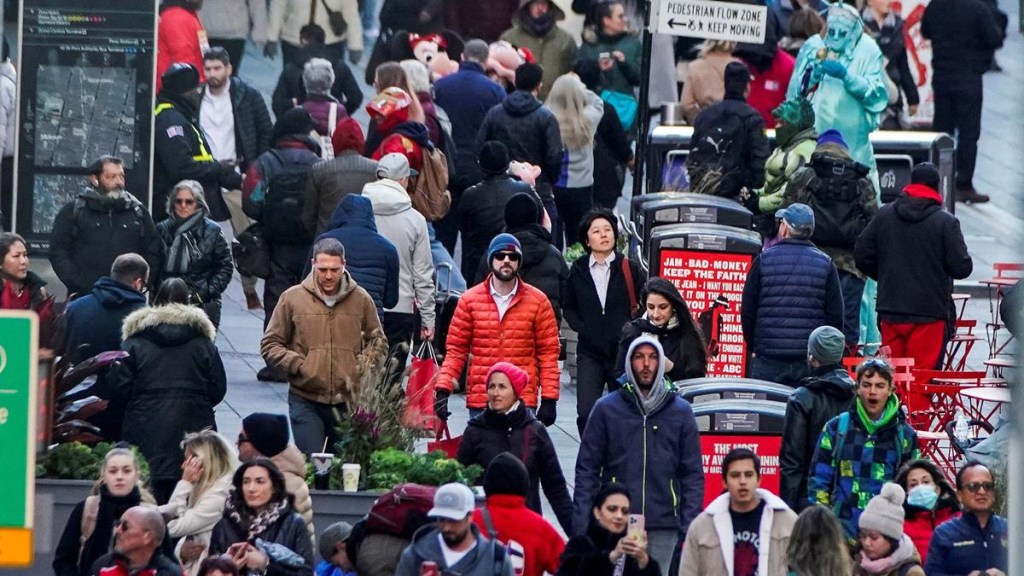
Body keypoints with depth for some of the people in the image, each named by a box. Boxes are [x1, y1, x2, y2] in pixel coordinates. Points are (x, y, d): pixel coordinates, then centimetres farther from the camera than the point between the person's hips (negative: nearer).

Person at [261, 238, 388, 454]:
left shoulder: (361, 300, 5)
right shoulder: (293, 298, 0)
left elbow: (378, 342, 17)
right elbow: (270, 344, 5)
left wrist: (364, 367, -2)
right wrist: (297, 365, -10)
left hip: (348, 401, 2)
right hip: (305, 401, -2)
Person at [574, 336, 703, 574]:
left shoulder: (681, 412, 8)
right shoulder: (606, 409, 5)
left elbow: (693, 474, 9)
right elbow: (587, 469, 5)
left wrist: (689, 525, 0)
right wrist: (581, 524, -3)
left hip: (663, 526, 1)